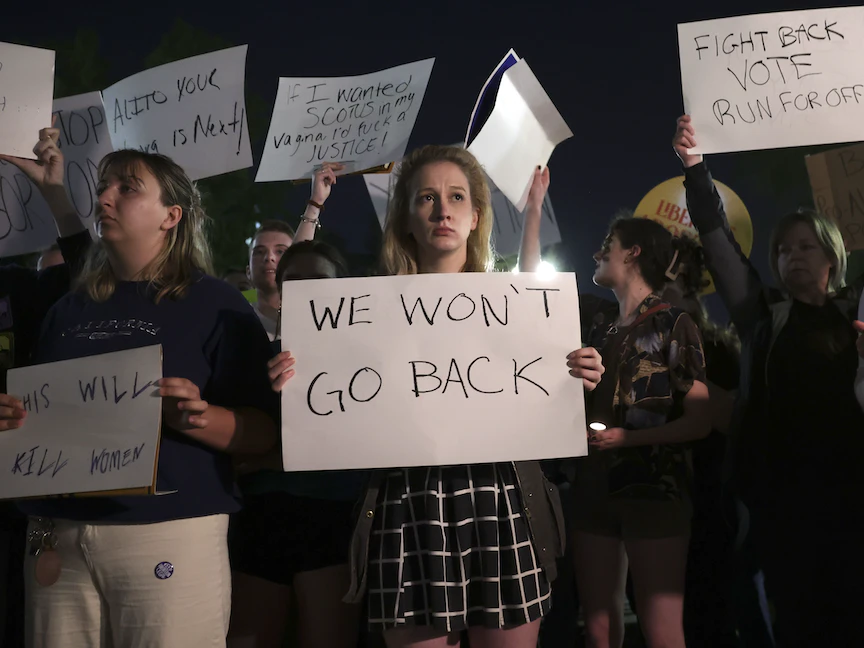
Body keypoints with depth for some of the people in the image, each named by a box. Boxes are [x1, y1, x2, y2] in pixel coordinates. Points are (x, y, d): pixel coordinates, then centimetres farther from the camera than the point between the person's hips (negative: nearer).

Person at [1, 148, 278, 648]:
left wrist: (199, 419, -23)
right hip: (58, 533, 5)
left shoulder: (217, 304, 0)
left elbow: (264, 432, -5)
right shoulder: (71, 309, 16)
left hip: (171, 532, -4)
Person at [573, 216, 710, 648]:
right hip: (594, 488, 6)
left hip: (654, 488, -6)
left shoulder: (674, 325, -2)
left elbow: (700, 422, -7)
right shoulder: (600, 332, 16)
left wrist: (627, 438, -16)